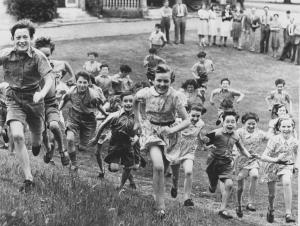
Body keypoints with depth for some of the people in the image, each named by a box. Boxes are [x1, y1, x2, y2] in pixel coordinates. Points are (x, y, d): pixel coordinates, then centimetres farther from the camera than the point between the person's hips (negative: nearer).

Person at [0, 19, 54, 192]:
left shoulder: (38, 57, -17)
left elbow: (49, 78, -27)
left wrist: (42, 93, -45)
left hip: (34, 99, 0)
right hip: (14, 100, 0)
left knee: (37, 132, 19)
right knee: (17, 136, -19)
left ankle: (37, 144, 62)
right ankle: (29, 179, -13)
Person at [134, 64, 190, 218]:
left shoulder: (174, 96, -19)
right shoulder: (146, 93, -16)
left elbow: (186, 121, -15)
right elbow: (135, 101, 10)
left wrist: (173, 130, -30)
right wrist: (138, 121, 9)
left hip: (168, 133, 1)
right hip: (151, 130, -1)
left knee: (161, 167, 14)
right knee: (158, 167, -22)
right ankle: (160, 206, -12)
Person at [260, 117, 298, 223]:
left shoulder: (295, 142, -6)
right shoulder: (274, 140, -15)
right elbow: (264, 157, -17)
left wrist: (296, 163, 1)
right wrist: (276, 159, -32)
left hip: (286, 167, 1)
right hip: (272, 166, 0)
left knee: (287, 183, -30)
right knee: (271, 193, 10)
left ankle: (288, 213, -26)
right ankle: (270, 209, 45)